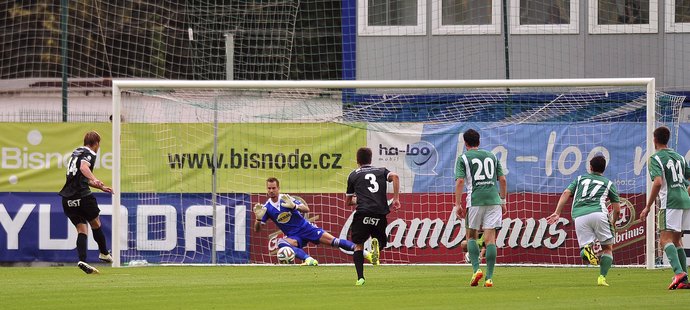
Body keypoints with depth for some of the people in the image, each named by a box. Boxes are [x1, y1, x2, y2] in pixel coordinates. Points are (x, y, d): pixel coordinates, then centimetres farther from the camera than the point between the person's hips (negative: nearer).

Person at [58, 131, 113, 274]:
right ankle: (104, 253, 29)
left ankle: (82, 260, -12)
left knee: (81, 229, 5)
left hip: (67, 199, 7)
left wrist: (101, 187, 43)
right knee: (95, 223, 15)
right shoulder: (90, 154, -4)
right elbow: (84, 167, -28)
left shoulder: (77, 152, 23)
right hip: (82, 196, -7)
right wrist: (95, 180, -44)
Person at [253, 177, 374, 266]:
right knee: (281, 243, -32)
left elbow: (306, 209, -10)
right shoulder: (266, 208, -2)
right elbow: (257, 229, -2)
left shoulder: (286, 198, -7)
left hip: (306, 228, -2)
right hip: (293, 236, 2)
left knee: (332, 241, -13)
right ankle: (309, 259, -43)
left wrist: (294, 206, -30)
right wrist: (258, 218, -25)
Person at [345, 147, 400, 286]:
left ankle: (360, 277, -4)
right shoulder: (381, 171, 20)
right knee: (381, 242, 20)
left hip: (363, 212, -2)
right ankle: (376, 243, -19)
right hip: (380, 214, 2)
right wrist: (396, 199, -1)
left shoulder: (353, 175, 17)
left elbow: (347, 202, 23)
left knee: (358, 245, 11)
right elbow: (395, 176, -3)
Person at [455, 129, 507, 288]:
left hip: (475, 201, -3)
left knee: (471, 236, 14)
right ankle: (489, 277, -5)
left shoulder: (463, 158, 4)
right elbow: (502, 180, 13)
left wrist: (458, 204, -4)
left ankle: (476, 269, -4)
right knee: (490, 238, 1)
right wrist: (503, 201, 20)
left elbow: (460, 181, -6)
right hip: (493, 200, 3)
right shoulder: (491, 156, 16)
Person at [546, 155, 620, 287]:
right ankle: (602, 277, -6)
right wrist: (613, 223, 36)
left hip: (578, 215, 1)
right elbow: (617, 209, 18)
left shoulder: (580, 179, 27)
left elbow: (566, 193, 11)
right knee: (607, 248, 11)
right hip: (598, 212, -1)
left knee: (585, 246, 3)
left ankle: (586, 250, -34)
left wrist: (557, 213, 4)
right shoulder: (608, 183, 22)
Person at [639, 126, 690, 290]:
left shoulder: (655, 158, -4)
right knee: (677, 240, 14)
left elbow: (658, 182, -17)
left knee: (665, 239, -12)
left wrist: (648, 206, -13)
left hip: (669, 202, -7)